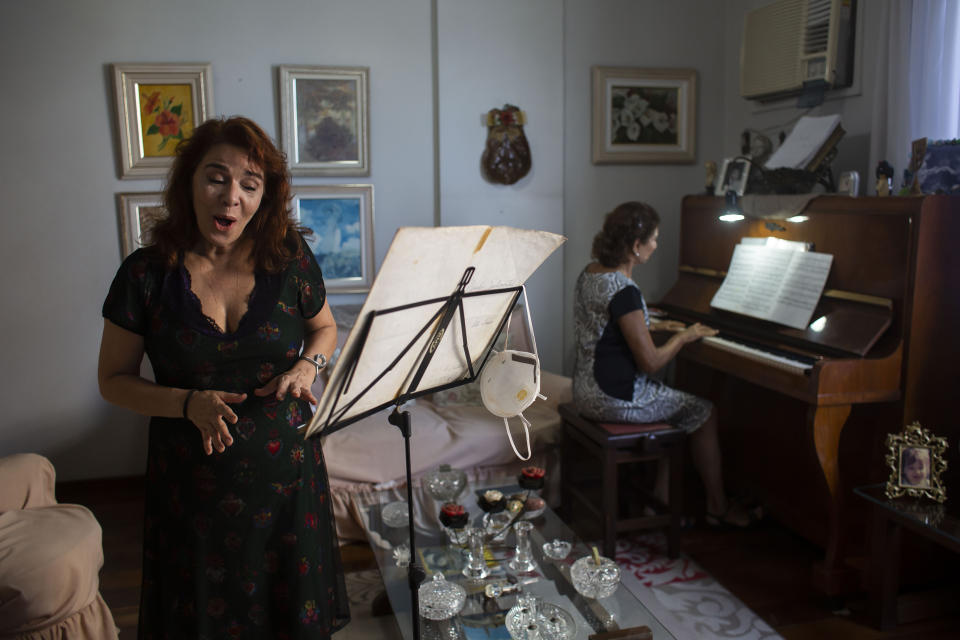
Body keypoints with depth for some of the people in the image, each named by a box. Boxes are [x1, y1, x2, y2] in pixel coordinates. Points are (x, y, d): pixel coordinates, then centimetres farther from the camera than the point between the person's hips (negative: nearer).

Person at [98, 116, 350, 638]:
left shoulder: (290, 258, -8)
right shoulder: (147, 272, -10)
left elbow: (325, 328, 10)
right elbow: (114, 380, -2)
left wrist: (307, 365, -12)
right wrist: (190, 403, -19)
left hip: (284, 469, 1)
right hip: (193, 476, 0)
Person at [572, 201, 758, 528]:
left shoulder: (590, 272, 4)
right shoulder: (624, 291, -24)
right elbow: (651, 362, -21)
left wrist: (654, 326, 18)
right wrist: (685, 335, -5)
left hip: (586, 388, 9)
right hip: (615, 399, -9)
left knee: (677, 403, 26)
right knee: (704, 412, 9)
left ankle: (662, 491, 29)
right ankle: (718, 508, 22)